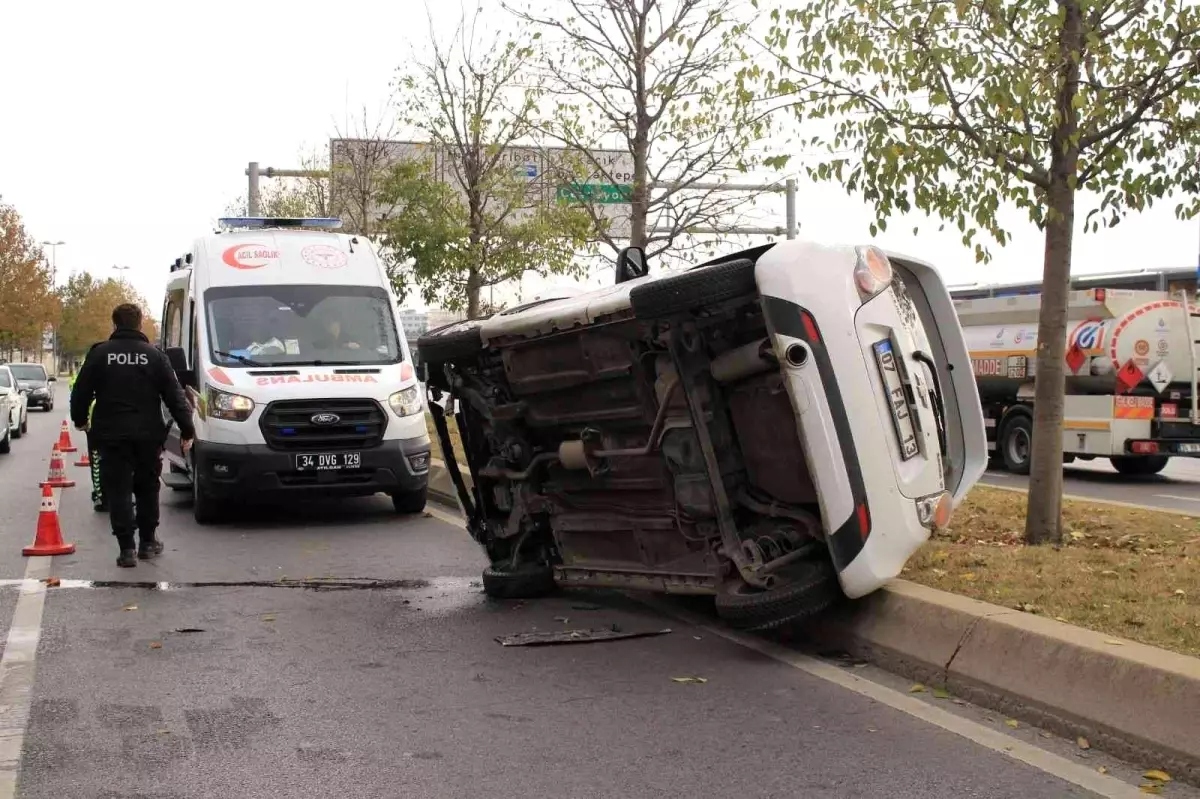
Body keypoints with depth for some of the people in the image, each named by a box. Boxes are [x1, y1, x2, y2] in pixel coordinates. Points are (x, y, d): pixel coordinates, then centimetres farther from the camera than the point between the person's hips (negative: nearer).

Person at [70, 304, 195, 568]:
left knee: (118, 491, 1)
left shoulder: (100, 353, -1)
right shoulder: (154, 355, 1)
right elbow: (174, 395, -1)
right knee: (147, 489, 16)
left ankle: (127, 548, -4)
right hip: (147, 434, 1)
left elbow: (81, 392, 2)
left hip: (112, 435, -1)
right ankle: (148, 542, 23)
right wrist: (187, 428, 4)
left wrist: (80, 420, 19)